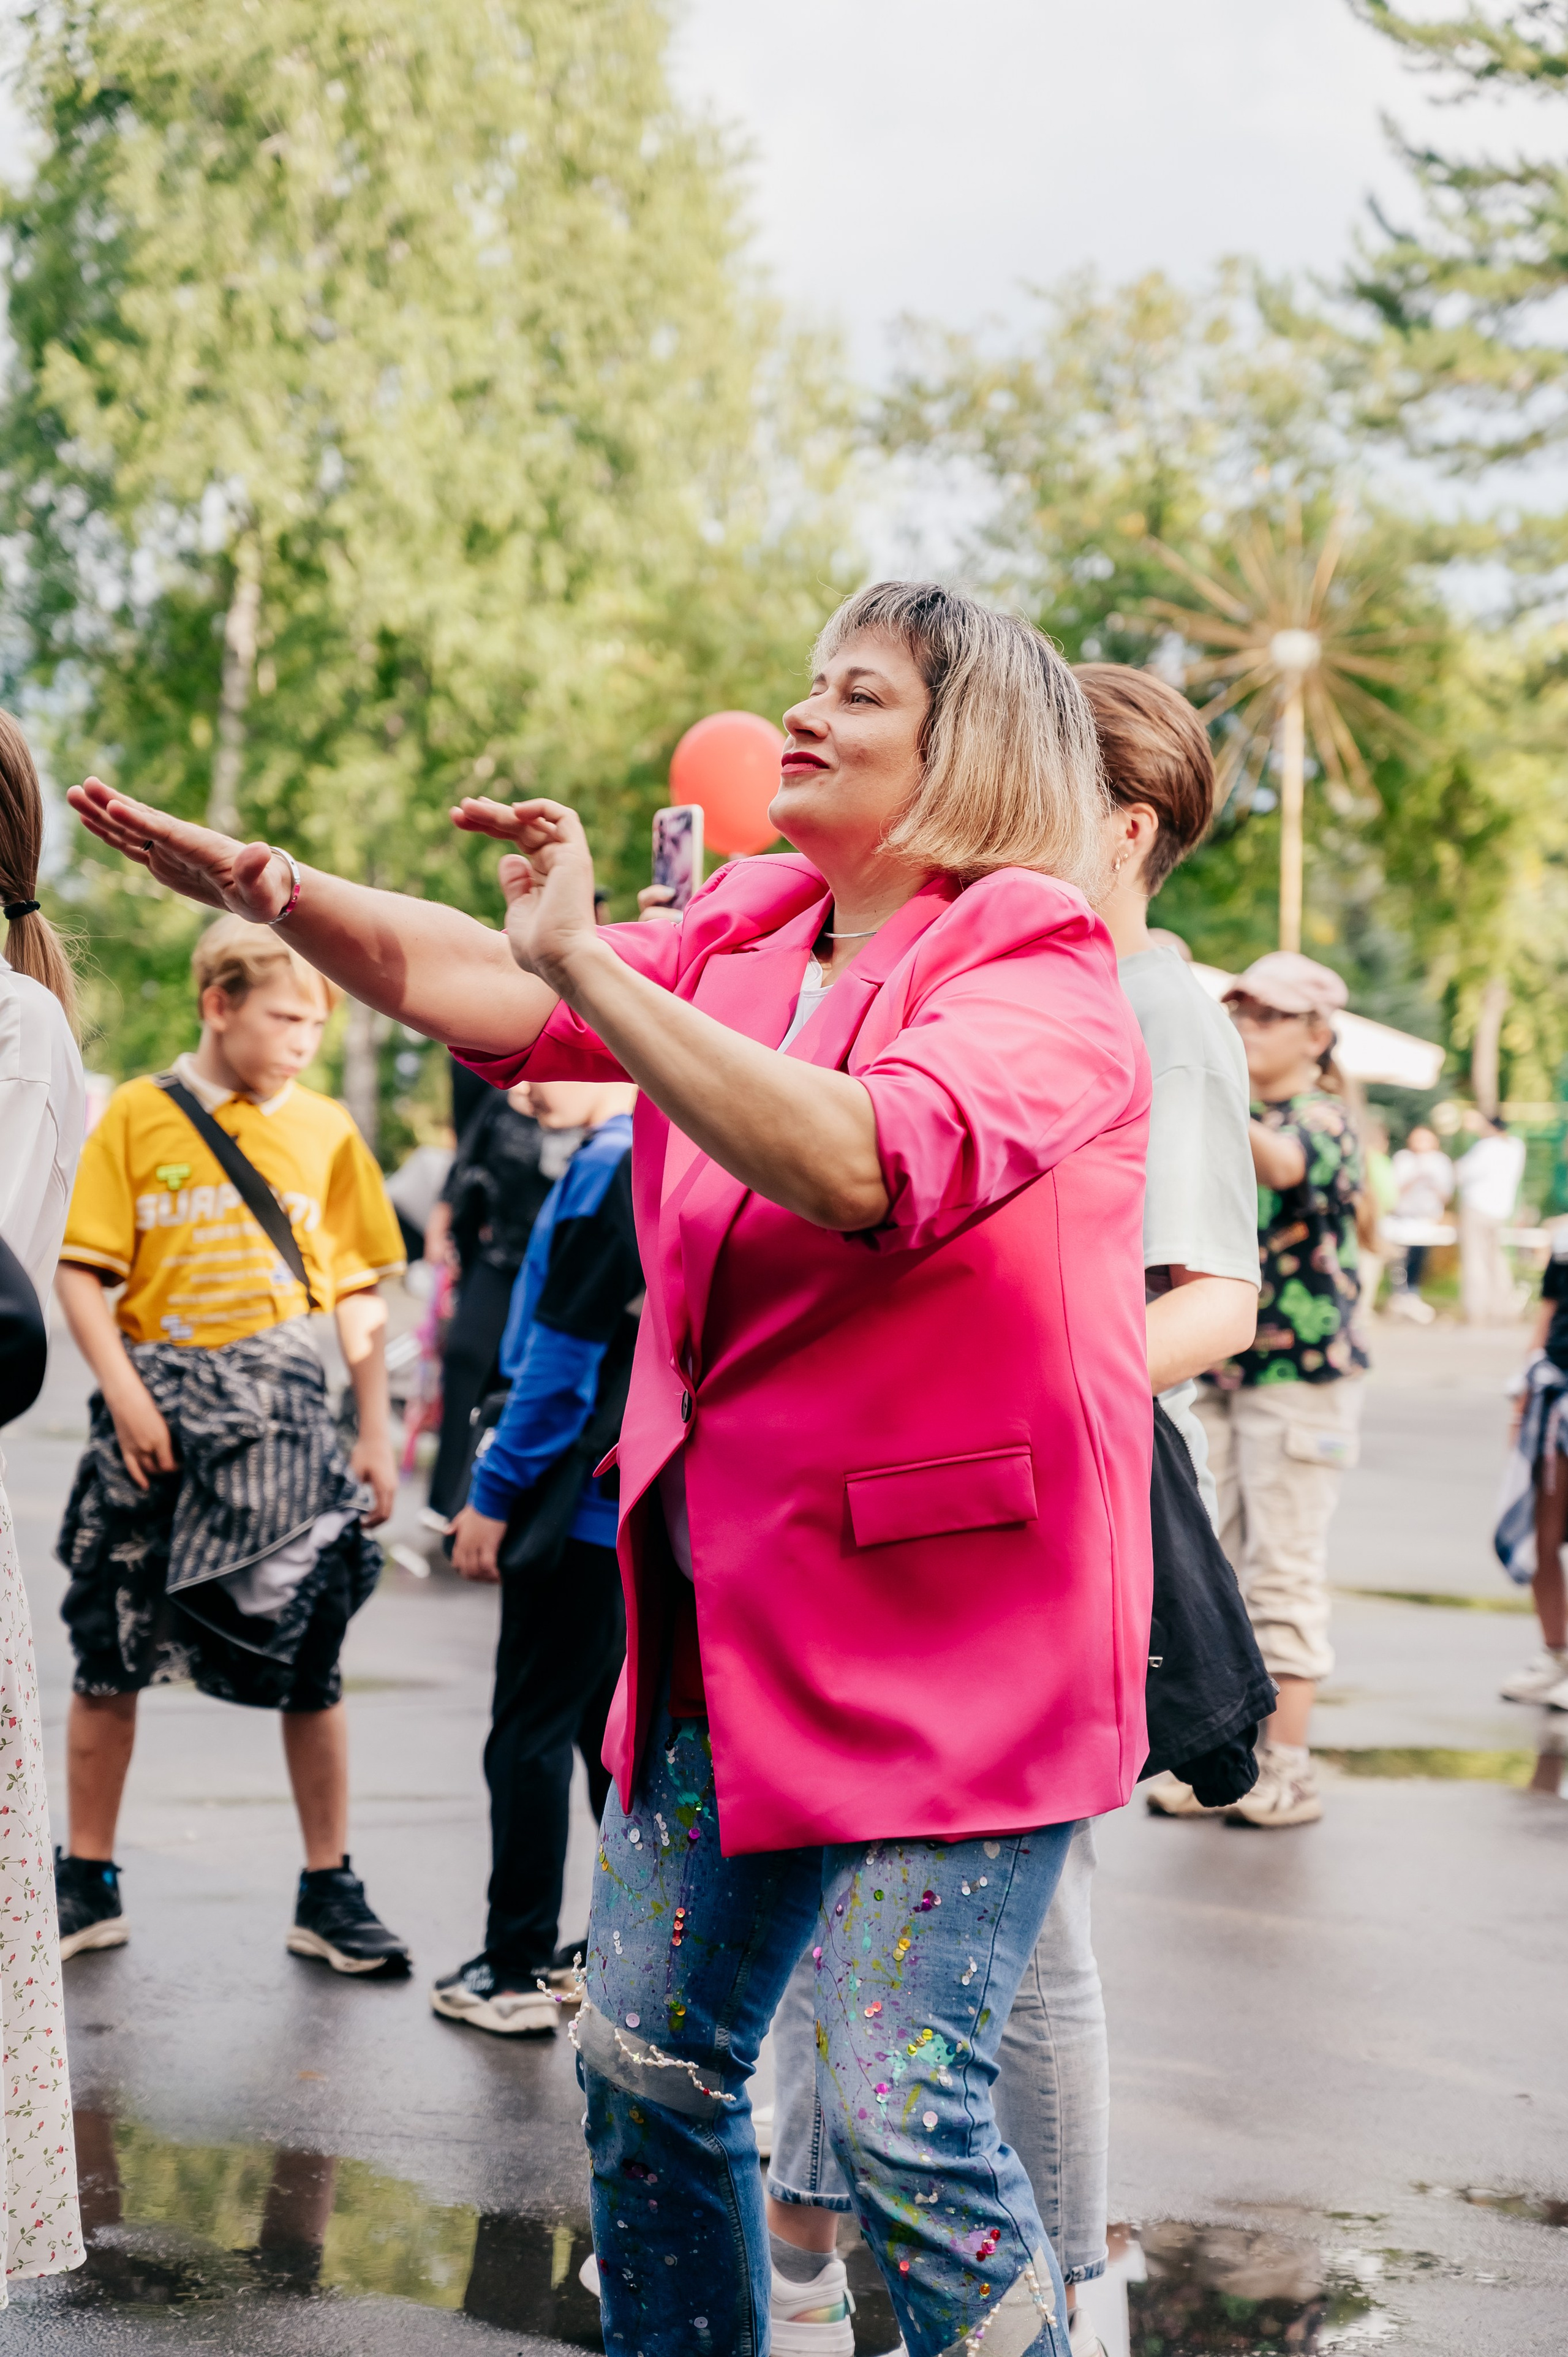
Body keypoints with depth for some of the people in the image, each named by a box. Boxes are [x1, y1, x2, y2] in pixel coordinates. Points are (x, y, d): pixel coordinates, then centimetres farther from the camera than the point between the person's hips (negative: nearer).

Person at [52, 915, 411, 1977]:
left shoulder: (326, 1129, 6)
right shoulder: (137, 1116, 0)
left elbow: (361, 1292, 10)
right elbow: (81, 1270, -3)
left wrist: (375, 1435, 8)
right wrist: (126, 1396, -12)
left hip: (279, 1409, 1)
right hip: (157, 1398, -1)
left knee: (309, 1658, 3)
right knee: (109, 1650, 6)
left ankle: (329, 1890, 15)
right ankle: (88, 1884, 21)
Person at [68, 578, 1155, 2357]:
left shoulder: (1039, 976, -12)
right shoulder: (744, 937, 10)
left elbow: (860, 1165, -30)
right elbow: (481, 981, 4)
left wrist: (588, 966, -31)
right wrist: (269, 890, -10)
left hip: (951, 1627, -7)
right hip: (729, 1621, 7)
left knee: (900, 2115, -8)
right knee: (646, 2062, 13)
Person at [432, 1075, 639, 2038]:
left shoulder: (609, 1170, -16)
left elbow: (565, 1359, -18)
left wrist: (495, 1494, -10)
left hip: (586, 1499, -9)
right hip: (645, 1497, 9)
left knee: (532, 1732, -1)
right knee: (613, 1721, 16)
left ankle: (516, 1972, 4)